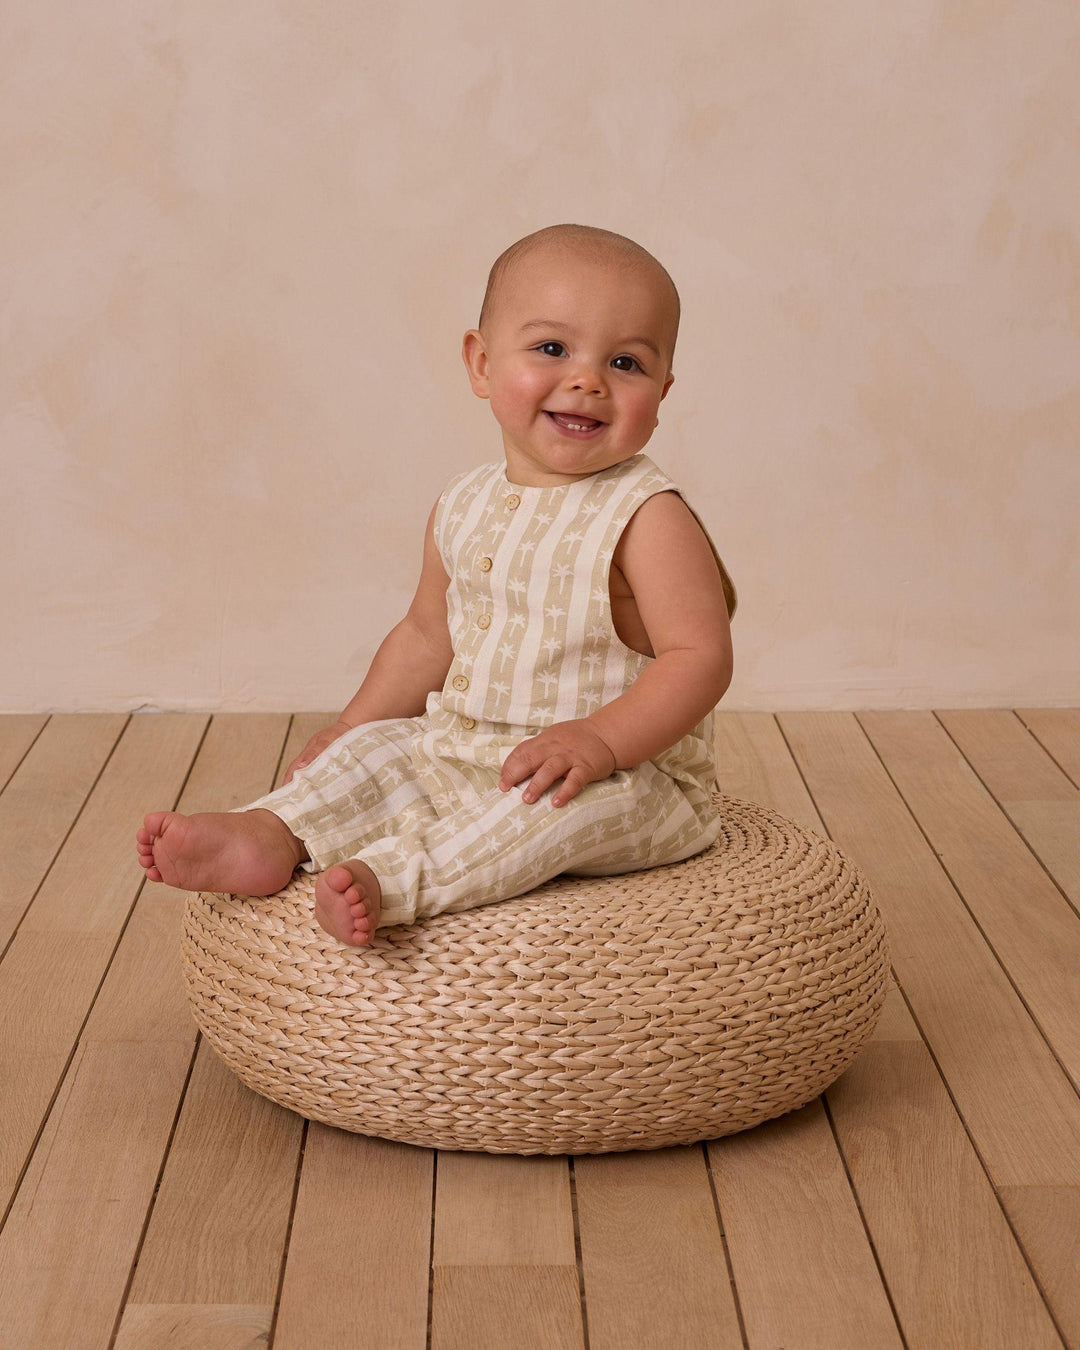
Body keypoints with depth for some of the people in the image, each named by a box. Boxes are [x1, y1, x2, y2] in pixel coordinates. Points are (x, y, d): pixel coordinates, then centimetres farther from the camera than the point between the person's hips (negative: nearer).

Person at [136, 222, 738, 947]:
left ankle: (393, 879, -44)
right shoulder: (463, 508, 5)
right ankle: (269, 838, -19)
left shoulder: (648, 517, -15)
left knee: (567, 795, -35)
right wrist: (349, 728, 12)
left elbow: (701, 657, -21)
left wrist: (600, 739, -33)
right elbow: (427, 636, 18)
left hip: (631, 775, -7)